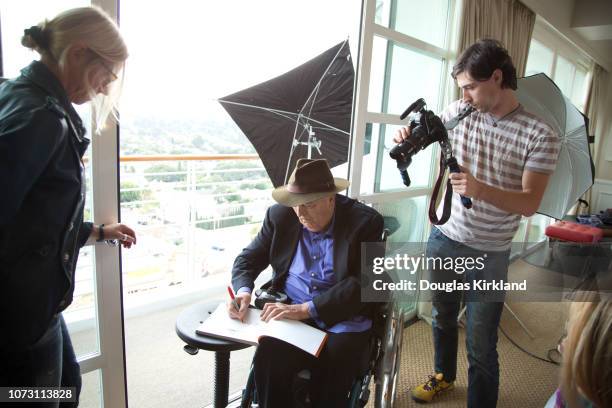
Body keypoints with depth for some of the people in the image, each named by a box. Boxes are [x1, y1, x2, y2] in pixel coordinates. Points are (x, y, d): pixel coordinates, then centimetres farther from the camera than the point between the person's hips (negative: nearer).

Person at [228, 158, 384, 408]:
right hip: (290, 312, 2)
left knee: (331, 370, -29)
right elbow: (248, 258, 10)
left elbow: (362, 284, -16)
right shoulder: (280, 215, 1)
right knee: (268, 359, -26)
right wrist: (243, 291, -12)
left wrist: (306, 309, -26)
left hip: (343, 318, -2)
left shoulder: (365, 221, -10)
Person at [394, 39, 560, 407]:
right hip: (444, 239, 5)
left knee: (481, 348, 2)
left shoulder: (540, 135, -14)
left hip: (489, 255, -4)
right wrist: (409, 135, -11)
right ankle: (444, 375, 51)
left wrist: (481, 189, -35)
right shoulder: (459, 112, -3)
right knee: (443, 318, 24)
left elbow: (530, 203, -17)